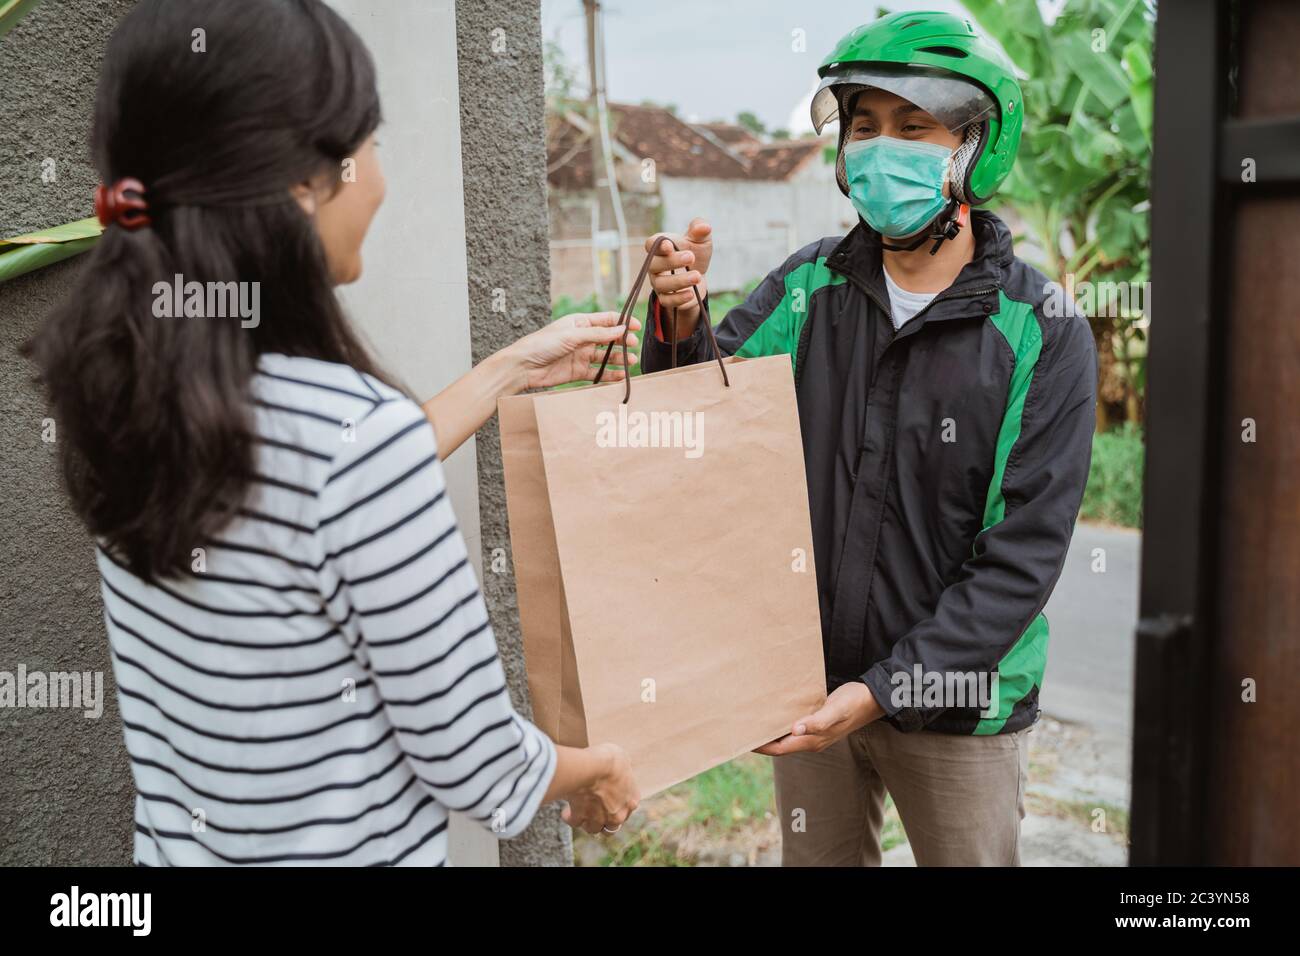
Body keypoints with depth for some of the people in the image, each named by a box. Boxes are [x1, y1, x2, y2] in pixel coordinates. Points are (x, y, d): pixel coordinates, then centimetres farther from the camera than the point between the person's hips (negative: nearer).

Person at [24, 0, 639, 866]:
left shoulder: (117, 379, -7)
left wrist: (513, 370, 12)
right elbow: (474, 768, -22)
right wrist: (599, 768, -2)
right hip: (345, 846, -6)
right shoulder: (356, 430, -30)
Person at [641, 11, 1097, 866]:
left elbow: (1023, 559, -15)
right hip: (808, 685, 3)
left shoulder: (1045, 339, -14)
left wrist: (884, 690, -21)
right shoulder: (807, 289, -4)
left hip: (955, 704, -2)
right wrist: (680, 327, -24)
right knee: (817, 856, 22)